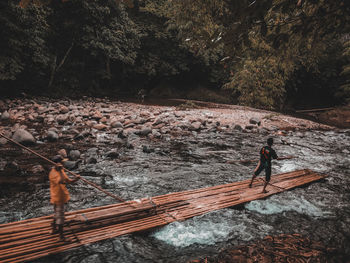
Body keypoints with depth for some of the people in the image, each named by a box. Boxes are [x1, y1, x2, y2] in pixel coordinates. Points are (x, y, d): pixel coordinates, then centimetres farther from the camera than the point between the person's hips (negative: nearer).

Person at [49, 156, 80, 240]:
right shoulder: (53, 173, -22)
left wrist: (75, 179, -10)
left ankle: (54, 229, 39)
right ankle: (61, 235, 8)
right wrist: (60, 171, -33)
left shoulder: (60, 171, 6)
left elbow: (68, 180, 8)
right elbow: (61, 181, -37)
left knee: (57, 214, 23)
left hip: (61, 196, 9)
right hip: (58, 198, -9)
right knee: (60, 216, -1)